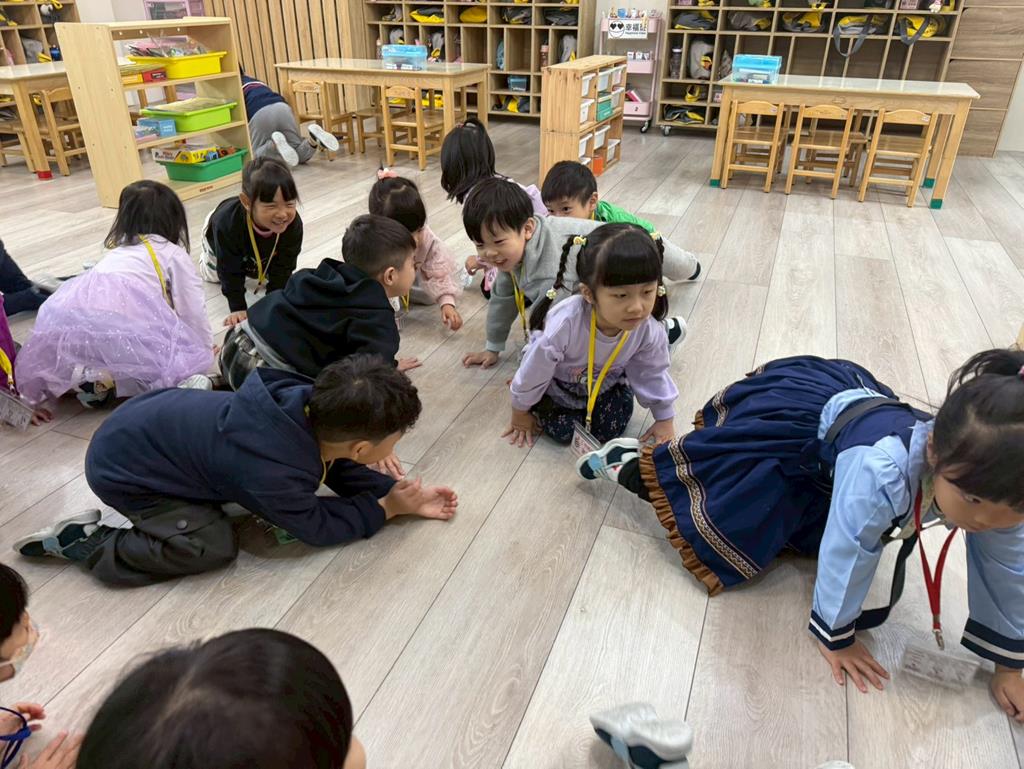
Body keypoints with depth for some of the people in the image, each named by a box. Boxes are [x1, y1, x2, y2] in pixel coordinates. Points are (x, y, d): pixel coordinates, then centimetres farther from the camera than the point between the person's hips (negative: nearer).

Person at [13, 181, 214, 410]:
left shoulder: (117, 251, 34)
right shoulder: (174, 254, 16)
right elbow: (191, 307, 12)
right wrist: (205, 348, 27)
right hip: (122, 324, -6)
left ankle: (81, 373, 2)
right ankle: (109, 379, -15)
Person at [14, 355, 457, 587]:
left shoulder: (309, 404, -17)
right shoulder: (272, 474, -37)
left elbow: (338, 468, 2)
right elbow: (316, 526, -18)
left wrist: (405, 495, -4)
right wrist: (387, 508, -9)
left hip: (156, 416, 7)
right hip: (120, 468, -7)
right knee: (212, 547, -19)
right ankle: (83, 543, -5)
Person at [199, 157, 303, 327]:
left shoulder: (294, 224, -43)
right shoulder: (226, 223, -50)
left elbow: (283, 269, -31)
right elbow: (231, 272, -37)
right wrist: (238, 308, -36)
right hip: (216, 233, -1)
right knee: (213, 275, 24)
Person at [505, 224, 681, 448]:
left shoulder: (649, 331, -30)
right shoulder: (565, 324, -43)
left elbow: (653, 374, -7)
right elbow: (532, 372, -25)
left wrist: (664, 420, 2)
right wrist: (520, 414, -9)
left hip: (606, 383, 3)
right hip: (557, 383, -3)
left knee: (610, 430, -8)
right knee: (562, 430, -15)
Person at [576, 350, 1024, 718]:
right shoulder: (882, 470, -46)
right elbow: (849, 551, -32)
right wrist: (836, 635, -14)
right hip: (795, 411, -7)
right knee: (719, 533, -7)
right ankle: (626, 462, 11)